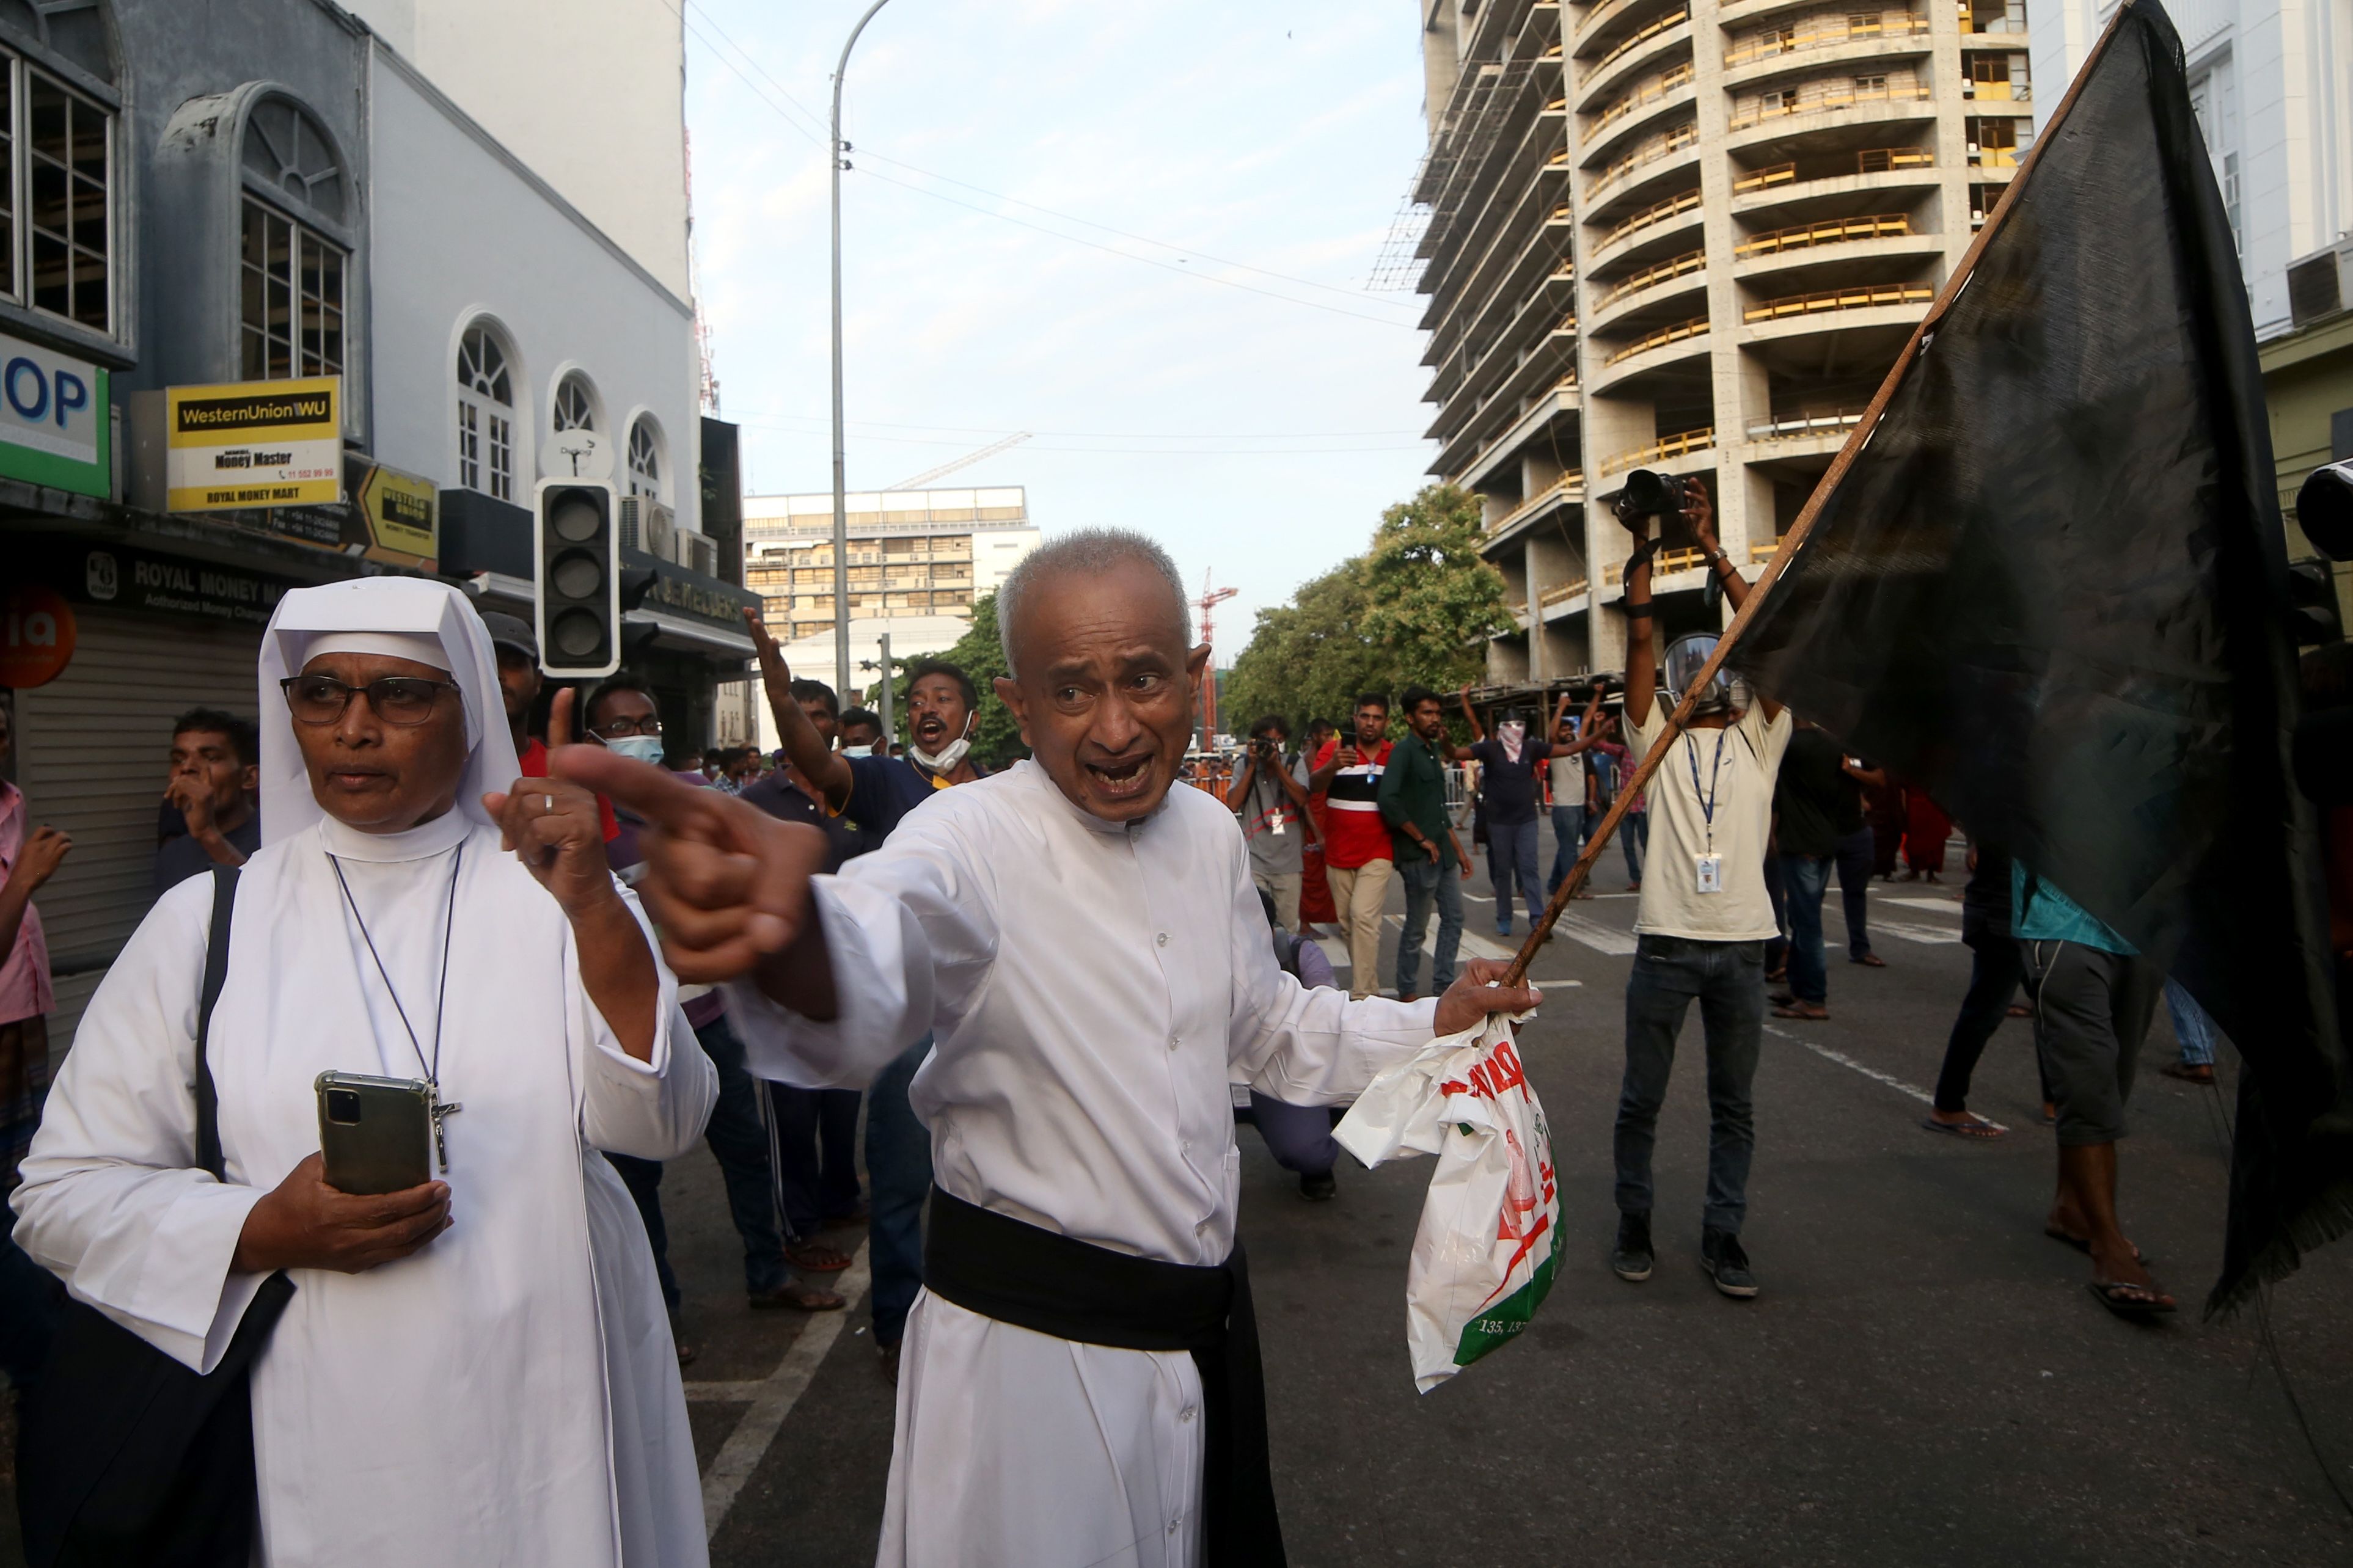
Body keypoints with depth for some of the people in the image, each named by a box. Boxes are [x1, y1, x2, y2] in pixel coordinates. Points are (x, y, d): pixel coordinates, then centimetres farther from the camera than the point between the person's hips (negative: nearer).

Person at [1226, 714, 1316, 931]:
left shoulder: (1295, 764, 4)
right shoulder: (1245, 765, 5)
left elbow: (1301, 799, -11)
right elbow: (1233, 805, -6)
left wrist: (1277, 764, -15)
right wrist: (1252, 765, -8)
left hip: (1288, 862, 1)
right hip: (1254, 861, -1)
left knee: (1288, 929, 8)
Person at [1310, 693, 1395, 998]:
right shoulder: (1335, 749, -3)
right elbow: (1315, 784, -20)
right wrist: (1332, 767, -42)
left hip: (1378, 854, -2)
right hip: (1339, 854, 2)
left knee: (1364, 917, -16)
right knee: (1347, 924, 12)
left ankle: (1363, 993, -13)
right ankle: (1370, 983, 28)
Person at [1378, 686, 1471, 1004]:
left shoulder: (1433, 752, 15)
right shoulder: (1403, 751, -12)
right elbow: (1387, 799, -27)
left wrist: (1459, 850, 19)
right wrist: (1422, 840, -19)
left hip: (1444, 852, 9)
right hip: (1418, 856, -9)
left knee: (1454, 919, 12)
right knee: (1416, 927, 1)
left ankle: (1444, 986, 21)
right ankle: (1407, 992, 14)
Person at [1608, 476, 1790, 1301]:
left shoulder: (1758, 739, 8)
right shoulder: (1657, 739, 7)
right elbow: (1640, 643, -5)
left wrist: (1711, 548, -9)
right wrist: (1643, 550, -13)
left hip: (1741, 944, 1)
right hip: (1666, 942, -1)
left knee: (1734, 1107, 9)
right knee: (1642, 1099, 7)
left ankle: (1722, 1233, 21)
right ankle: (1634, 1222, 23)